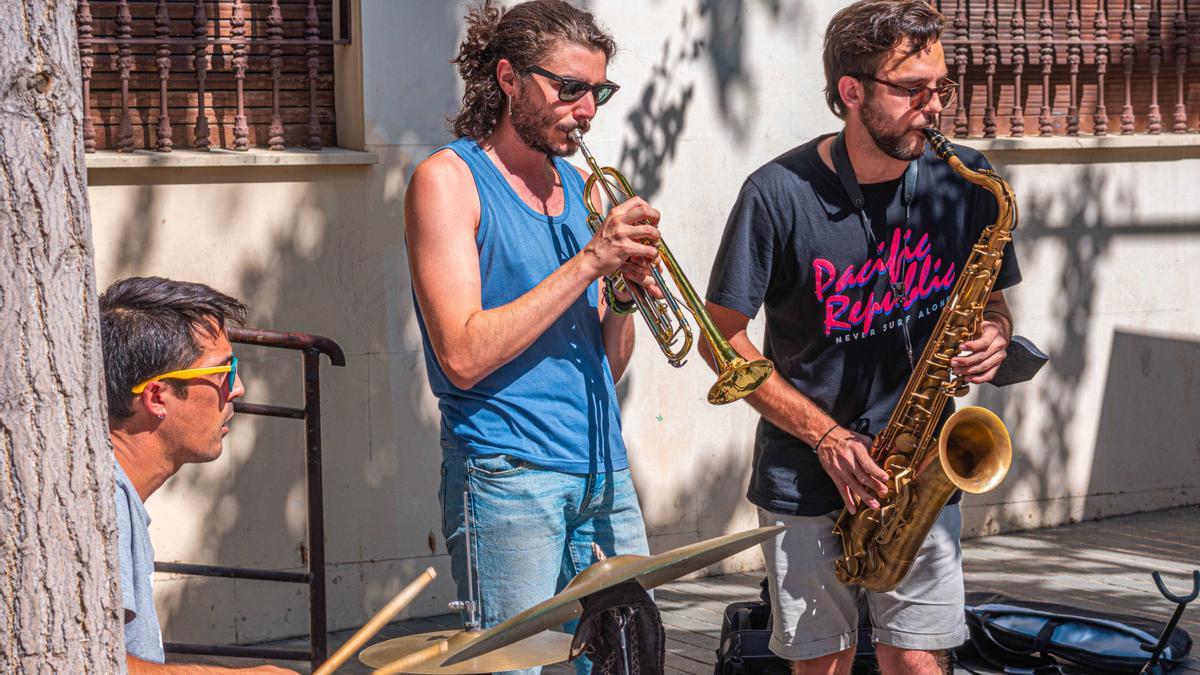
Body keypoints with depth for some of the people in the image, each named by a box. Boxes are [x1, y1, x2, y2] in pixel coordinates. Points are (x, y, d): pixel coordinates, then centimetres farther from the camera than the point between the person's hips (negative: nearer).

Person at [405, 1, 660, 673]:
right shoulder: (449, 178, -4)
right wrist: (590, 260, -15)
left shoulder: (582, 186, 15)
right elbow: (464, 356, -16)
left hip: (604, 471, 6)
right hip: (508, 474, -6)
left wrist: (625, 292, -4)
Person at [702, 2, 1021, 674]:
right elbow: (723, 337, -6)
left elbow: (992, 299, 14)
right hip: (806, 476, -2)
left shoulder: (963, 182, 0)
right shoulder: (781, 194, -12)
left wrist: (995, 337, -11)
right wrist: (826, 435, -14)